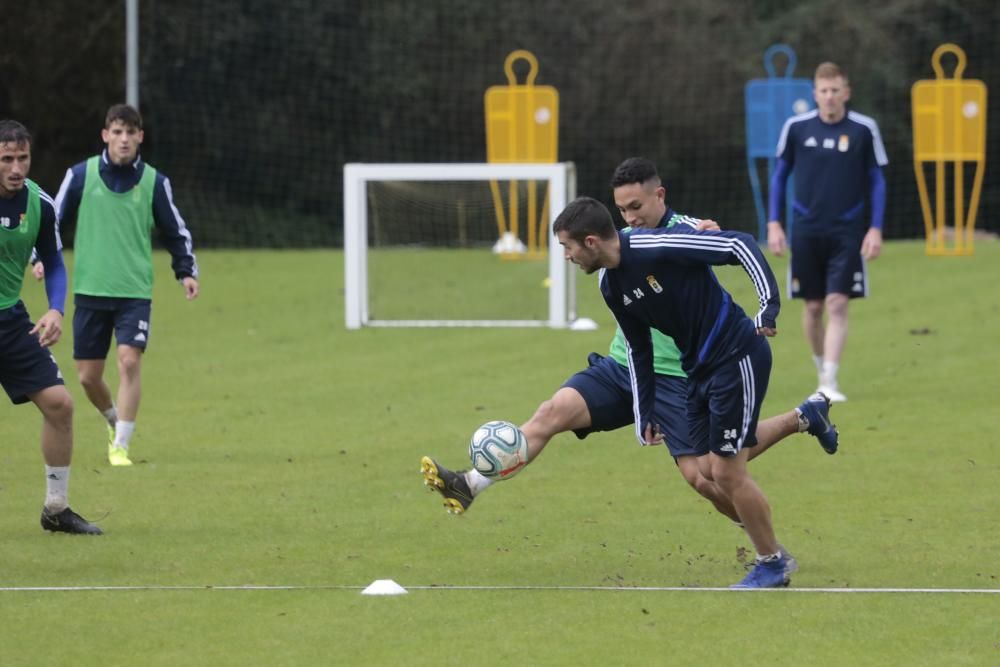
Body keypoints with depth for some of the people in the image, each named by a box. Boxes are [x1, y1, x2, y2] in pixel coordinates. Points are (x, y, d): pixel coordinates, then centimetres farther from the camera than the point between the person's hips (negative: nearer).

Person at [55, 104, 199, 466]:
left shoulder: (154, 182, 2)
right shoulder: (81, 175, 1)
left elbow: (176, 231, 11)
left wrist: (187, 271, 0)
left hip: (135, 293, -1)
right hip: (90, 290, 1)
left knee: (129, 362, -17)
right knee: (88, 375, 4)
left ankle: (120, 446, -11)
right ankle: (115, 421, 34)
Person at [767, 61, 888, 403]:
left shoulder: (864, 129, -3)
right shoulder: (796, 128, 0)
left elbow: (876, 180, 4)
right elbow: (780, 175, 9)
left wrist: (875, 228, -3)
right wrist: (774, 224, 4)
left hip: (847, 233, -1)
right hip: (806, 232, 1)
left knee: (837, 305, -11)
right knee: (813, 307, 7)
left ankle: (829, 383, -13)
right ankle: (820, 365, 31)